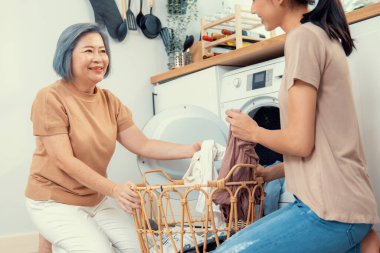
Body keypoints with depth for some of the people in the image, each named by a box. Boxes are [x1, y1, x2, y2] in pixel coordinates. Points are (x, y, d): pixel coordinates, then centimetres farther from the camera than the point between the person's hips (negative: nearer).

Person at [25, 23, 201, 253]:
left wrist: (192, 149, -16)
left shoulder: (109, 100, 1)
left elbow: (143, 145, -4)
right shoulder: (51, 98, -17)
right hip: (56, 201, -5)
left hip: (97, 198, 6)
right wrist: (114, 189, -33)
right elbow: (65, 160, -22)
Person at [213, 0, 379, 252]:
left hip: (332, 210, -10)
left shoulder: (303, 36, -13)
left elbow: (300, 142, -18)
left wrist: (253, 132, 1)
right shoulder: (324, 36, 16)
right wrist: (270, 174, 21)